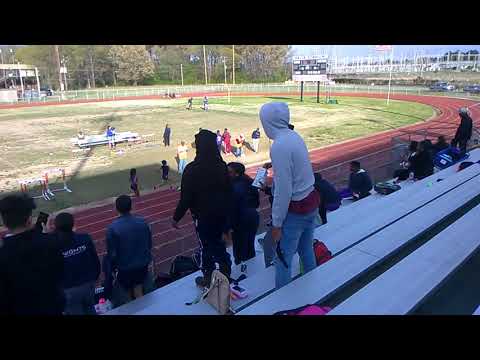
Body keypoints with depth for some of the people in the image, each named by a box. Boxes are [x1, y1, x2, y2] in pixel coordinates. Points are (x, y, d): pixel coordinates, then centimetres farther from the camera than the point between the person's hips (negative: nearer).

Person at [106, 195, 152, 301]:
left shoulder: (112, 228, -23)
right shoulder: (142, 222, -13)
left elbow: (111, 252, -14)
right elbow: (149, 244, -2)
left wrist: (114, 265, 5)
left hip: (125, 267, -2)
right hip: (142, 264, 2)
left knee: (129, 293, 21)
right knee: (139, 293, 21)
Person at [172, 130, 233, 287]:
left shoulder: (192, 169, -21)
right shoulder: (222, 166, -4)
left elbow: (186, 197, -18)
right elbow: (229, 192, 5)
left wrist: (176, 217, -5)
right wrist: (227, 212, 19)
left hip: (203, 215, -5)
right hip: (222, 213, 5)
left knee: (207, 246, 11)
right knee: (219, 242, 21)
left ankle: (208, 278, 26)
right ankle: (225, 273, 34)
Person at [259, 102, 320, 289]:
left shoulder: (279, 146, -23)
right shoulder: (295, 136, 2)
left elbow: (283, 190, -23)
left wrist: (276, 223, -15)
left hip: (296, 209, -9)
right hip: (311, 200, 9)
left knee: (283, 259, 7)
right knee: (306, 250, 25)